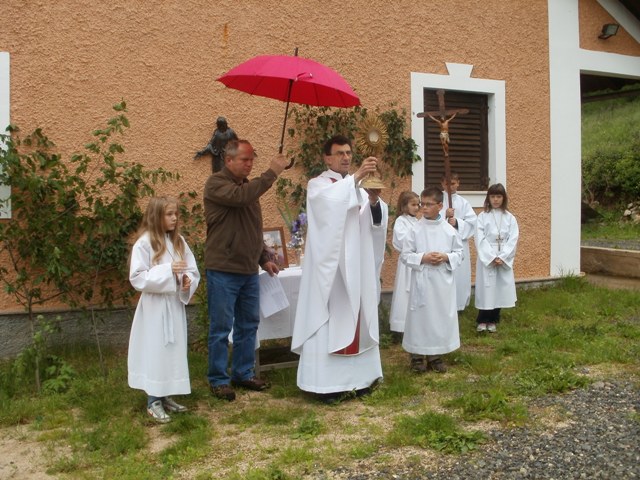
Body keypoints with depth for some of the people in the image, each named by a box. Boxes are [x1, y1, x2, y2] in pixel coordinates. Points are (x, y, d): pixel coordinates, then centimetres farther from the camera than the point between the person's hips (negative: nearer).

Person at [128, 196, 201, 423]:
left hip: (175, 305, 6)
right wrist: (168, 271, -22)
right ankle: (153, 401, 13)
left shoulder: (179, 241, 6)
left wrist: (188, 280, -13)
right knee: (156, 351, 1)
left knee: (174, 351, 13)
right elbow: (137, 277, -17)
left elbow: (193, 270, 9)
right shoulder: (144, 243, -12)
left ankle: (165, 396, 27)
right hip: (155, 307, -6)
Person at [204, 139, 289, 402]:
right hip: (223, 271, -7)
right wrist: (271, 173, -26)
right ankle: (218, 379, 12)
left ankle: (244, 373, 25)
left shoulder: (247, 185, 15)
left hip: (249, 271, 7)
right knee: (221, 328, 0)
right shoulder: (216, 183, -8)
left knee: (248, 325, 12)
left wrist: (265, 258, 16)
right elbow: (240, 197, -30)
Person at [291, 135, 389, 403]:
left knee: (356, 322, 10)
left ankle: (357, 377, 19)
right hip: (330, 267, -5)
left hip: (357, 267, 6)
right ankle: (326, 383, 1)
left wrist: (374, 201, -19)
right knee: (329, 323, -5)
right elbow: (331, 200, -26)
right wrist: (357, 177, -36)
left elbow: (377, 221, 1)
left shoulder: (358, 188, 16)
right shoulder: (317, 185, 0)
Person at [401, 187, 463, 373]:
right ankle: (417, 356, 18)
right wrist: (423, 258, -16)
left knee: (441, 316, 8)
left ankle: (436, 356, 22)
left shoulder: (449, 230, 0)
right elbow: (405, 255, -2)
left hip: (443, 281, 2)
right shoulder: (416, 229, -4)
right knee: (420, 316, 3)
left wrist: (446, 257, -12)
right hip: (422, 280, -2)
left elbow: (459, 253, 7)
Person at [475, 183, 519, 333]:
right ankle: (482, 320, 10)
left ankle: (493, 321, 16)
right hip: (486, 258, -2)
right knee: (486, 288, -1)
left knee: (500, 288, 5)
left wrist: (501, 257, -12)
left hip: (504, 259, 2)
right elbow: (480, 240, -7)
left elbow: (513, 240, -1)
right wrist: (492, 257, -15)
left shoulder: (510, 218, 5)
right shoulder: (482, 216, 0)